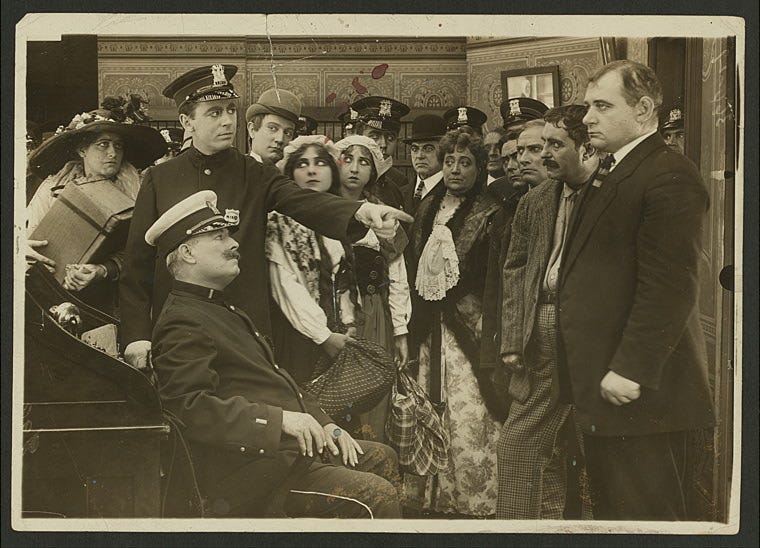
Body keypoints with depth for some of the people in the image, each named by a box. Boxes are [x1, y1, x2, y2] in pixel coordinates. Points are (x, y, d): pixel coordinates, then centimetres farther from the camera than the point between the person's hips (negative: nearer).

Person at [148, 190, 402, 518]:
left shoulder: (220, 308, 22)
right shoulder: (182, 323, -14)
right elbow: (190, 406, -27)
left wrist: (322, 424, 12)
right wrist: (280, 419, -30)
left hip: (294, 446, 11)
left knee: (382, 459, 17)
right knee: (377, 496, -18)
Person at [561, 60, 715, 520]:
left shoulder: (669, 176, -13)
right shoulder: (616, 176, 18)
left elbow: (669, 287, -22)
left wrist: (630, 372, -23)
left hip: (639, 393, -10)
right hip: (603, 392, 10)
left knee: (642, 515, -2)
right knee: (613, 509, 15)